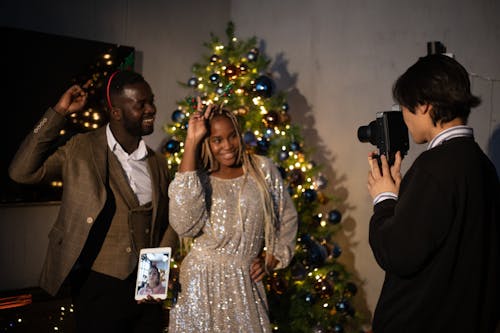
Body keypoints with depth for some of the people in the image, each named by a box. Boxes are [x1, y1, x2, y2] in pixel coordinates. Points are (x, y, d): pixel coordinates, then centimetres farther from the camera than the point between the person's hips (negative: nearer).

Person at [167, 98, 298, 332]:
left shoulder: (263, 169, 2)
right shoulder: (198, 177, -3)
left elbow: (287, 217, 14)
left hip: (247, 282, 2)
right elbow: (183, 224, -24)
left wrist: (273, 258, 6)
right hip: (203, 281, -1)